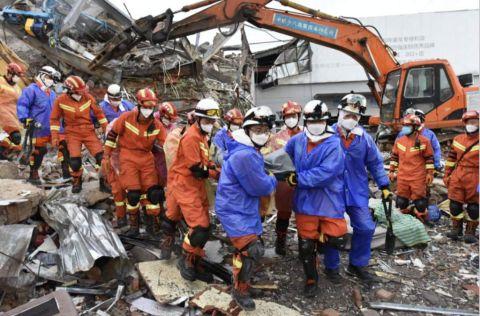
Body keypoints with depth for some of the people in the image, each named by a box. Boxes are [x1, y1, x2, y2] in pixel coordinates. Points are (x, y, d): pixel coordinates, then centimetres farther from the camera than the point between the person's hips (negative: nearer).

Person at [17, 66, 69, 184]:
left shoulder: (52, 93, 22)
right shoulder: (32, 89, -4)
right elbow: (22, 104, -11)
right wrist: (25, 118, -21)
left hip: (55, 126, 7)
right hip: (40, 127, -7)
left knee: (64, 146, -2)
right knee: (39, 150, -2)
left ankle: (66, 170, 5)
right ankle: (33, 174, 12)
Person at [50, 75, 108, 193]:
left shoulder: (88, 97, -8)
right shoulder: (61, 100, -9)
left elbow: (98, 113, 3)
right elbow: (54, 119, 0)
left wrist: (106, 129, 4)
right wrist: (55, 136, -3)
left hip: (89, 131, 1)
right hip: (73, 134, -1)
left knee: (101, 157, -10)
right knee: (75, 161, -11)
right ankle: (76, 182, 18)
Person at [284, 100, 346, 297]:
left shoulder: (334, 144, -16)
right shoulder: (297, 140, -1)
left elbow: (325, 173, -26)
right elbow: (285, 157, 21)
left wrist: (298, 178, -21)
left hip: (329, 201, -2)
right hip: (305, 202, 3)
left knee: (334, 238, 12)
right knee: (306, 244, 9)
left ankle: (331, 267, 45)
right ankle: (311, 279, 32)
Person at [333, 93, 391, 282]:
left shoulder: (364, 138, -1)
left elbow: (375, 163, 9)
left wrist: (384, 186, 8)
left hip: (357, 192, 3)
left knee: (366, 228, 5)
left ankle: (357, 265, 27)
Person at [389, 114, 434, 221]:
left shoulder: (424, 141, -5)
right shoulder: (399, 141, 6)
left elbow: (429, 158, -1)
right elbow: (394, 157, 12)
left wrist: (430, 173, -4)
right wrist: (392, 171, 11)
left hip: (418, 178, -4)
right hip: (402, 177, 4)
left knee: (420, 202, 1)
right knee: (402, 201, 11)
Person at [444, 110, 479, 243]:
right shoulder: (458, 140, 9)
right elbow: (451, 158, 14)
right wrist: (447, 174, 12)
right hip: (457, 177, 3)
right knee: (455, 203, 7)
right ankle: (456, 228, 23)